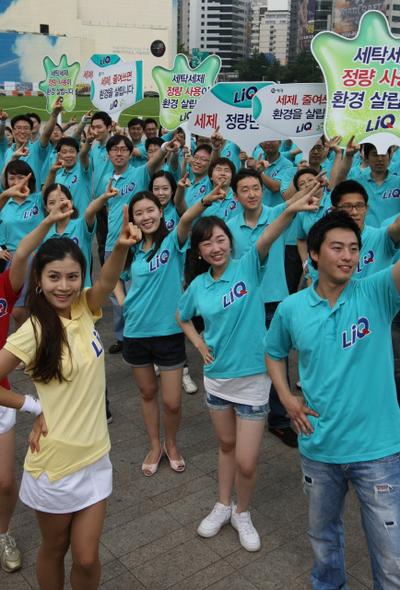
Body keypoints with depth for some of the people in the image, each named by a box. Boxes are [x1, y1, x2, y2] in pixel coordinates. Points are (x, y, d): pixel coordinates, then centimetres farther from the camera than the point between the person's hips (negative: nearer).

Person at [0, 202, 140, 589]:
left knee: (86, 558, 10)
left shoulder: (85, 311, -4)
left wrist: (122, 246, -43)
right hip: (55, 459, -3)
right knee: (54, 550, 19)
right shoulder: (33, 332, -16)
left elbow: (107, 281, -25)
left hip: (94, 456, 3)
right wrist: (33, 407, -7)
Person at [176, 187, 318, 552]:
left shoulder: (248, 267, -12)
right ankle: (224, 506, 43)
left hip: (252, 377, -4)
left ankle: (243, 513, 29)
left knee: (246, 463, 0)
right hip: (216, 376, 4)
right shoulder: (199, 285, 1)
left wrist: (290, 211, -51)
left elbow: (266, 239, -33)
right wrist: (199, 343, 5)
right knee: (227, 445, 22)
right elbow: (182, 317, 20)